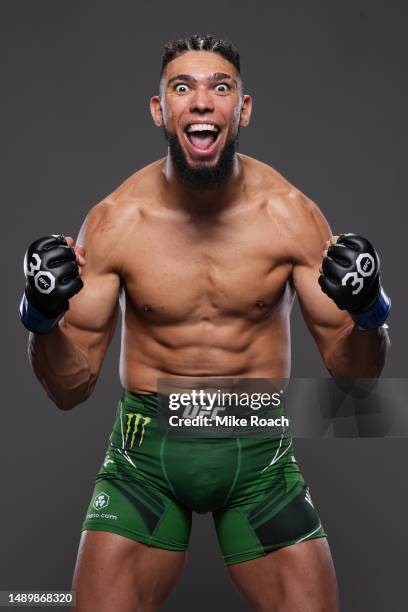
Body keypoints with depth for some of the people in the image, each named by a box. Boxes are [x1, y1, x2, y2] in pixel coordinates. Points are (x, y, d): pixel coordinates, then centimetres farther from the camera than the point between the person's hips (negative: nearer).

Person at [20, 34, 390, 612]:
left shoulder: (290, 214, -9)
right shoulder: (115, 221, -10)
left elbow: (351, 371, -3)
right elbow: (71, 388, -5)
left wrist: (368, 312, -24)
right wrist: (44, 317, -24)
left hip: (260, 450, 1)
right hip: (146, 449, 0)